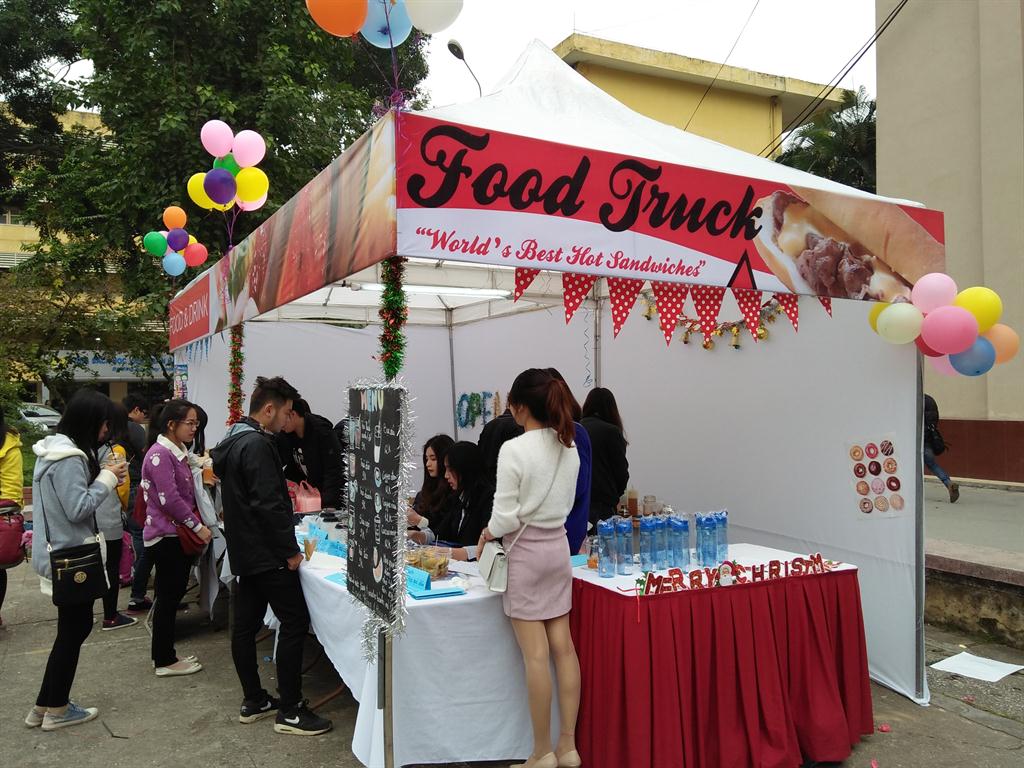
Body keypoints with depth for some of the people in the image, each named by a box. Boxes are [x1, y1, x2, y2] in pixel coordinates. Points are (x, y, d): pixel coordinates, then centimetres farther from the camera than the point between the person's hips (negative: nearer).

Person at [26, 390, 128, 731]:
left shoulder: (56, 450, 10)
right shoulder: (70, 459, -22)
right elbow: (78, 508, -24)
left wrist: (104, 478, 6)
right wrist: (107, 479, -15)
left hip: (63, 554, 10)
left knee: (74, 626, 16)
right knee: (73, 629, 3)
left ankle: (45, 706, 23)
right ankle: (56, 709, 16)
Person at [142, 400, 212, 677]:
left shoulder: (177, 453, 14)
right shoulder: (159, 454, -17)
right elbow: (169, 499, -22)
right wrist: (198, 526, -16)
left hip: (178, 535, 9)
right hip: (166, 536, -9)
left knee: (172, 596, 15)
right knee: (168, 598, 0)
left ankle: (165, 654, 26)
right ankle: (165, 661, 11)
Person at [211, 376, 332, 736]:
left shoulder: (233, 442, 13)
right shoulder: (257, 445, -19)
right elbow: (269, 504, -24)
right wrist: (290, 551, -17)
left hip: (244, 551, 10)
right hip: (267, 555, -10)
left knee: (245, 625, 13)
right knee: (295, 622, -5)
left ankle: (253, 701, 23)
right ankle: (289, 711, 0)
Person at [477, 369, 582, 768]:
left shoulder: (513, 449, -18)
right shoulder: (569, 447, 3)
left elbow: (505, 516, -17)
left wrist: (488, 532, 2)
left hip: (526, 553, -6)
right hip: (558, 547, 7)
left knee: (536, 655, 2)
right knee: (563, 647, 10)